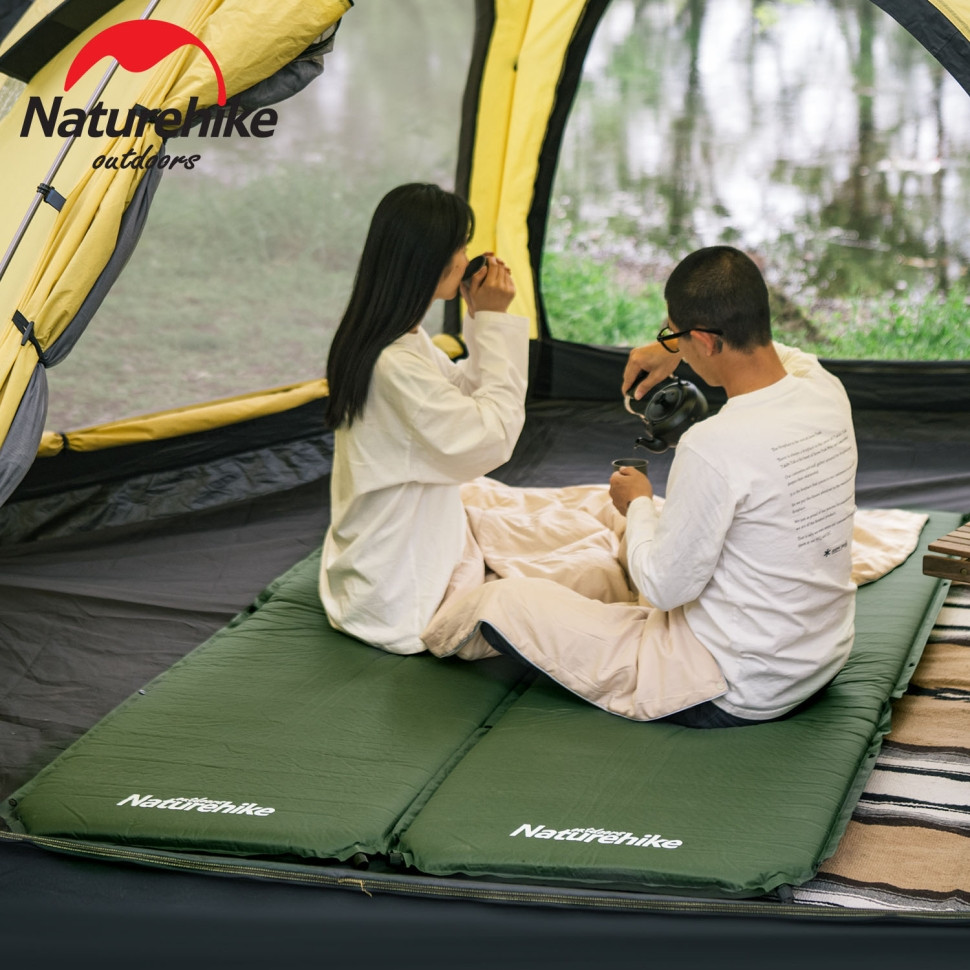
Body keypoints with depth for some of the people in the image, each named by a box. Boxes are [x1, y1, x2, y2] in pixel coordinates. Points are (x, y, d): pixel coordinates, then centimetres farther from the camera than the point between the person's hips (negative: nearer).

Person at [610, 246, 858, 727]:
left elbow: (665, 588, -19)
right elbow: (771, 353, 20)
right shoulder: (828, 392, -7)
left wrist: (638, 503, -2)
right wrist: (677, 349, 25)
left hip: (735, 697, -8)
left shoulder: (713, 446, -30)